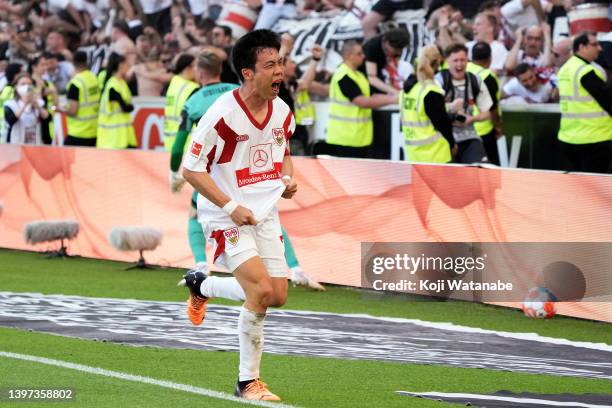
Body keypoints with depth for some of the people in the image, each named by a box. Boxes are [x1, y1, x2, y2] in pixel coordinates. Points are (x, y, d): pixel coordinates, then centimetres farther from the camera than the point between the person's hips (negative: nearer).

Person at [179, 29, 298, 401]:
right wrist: (231, 207, -20)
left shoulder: (282, 112, 0)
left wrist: (288, 178, -1)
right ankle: (248, 381, -3)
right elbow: (191, 169, -16)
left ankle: (201, 286, 32)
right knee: (261, 290, -20)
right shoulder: (223, 115, -21)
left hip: (265, 214, 7)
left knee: (278, 296, 5)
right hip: (227, 216, -7)